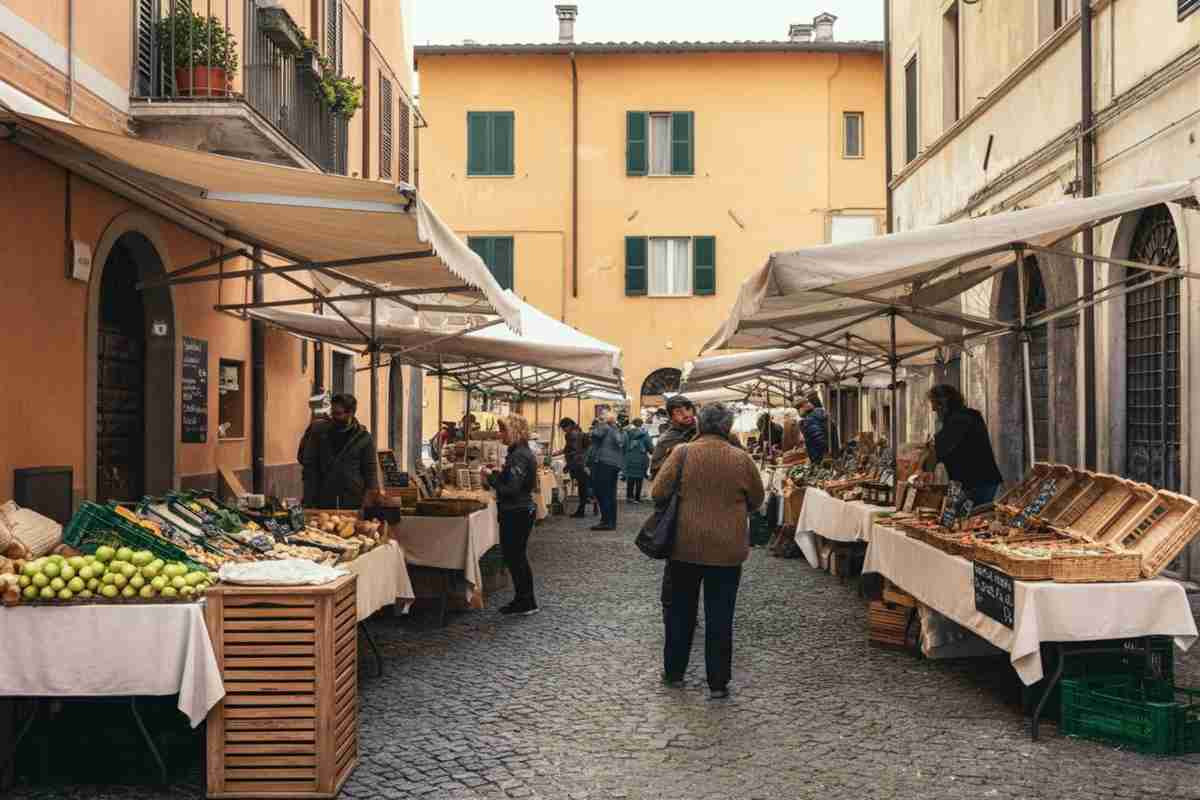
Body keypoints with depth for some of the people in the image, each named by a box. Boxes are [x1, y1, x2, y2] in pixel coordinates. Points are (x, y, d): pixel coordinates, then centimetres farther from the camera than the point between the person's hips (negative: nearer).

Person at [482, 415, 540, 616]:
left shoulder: (519, 456, -21)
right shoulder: (521, 452, 12)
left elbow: (511, 488, -25)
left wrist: (490, 477, -15)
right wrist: (493, 476, 7)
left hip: (517, 513, -10)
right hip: (520, 510, 10)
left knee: (515, 556, -1)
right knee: (515, 556, 16)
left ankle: (527, 603, 7)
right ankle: (523, 600, 24)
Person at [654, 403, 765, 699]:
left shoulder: (682, 453, -9)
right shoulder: (742, 459, -5)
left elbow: (659, 492, -8)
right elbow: (757, 500, 7)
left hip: (686, 545, 0)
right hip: (727, 549, 0)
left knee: (681, 609, 16)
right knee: (720, 615, 7)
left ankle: (673, 671, 27)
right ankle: (718, 682, 12)